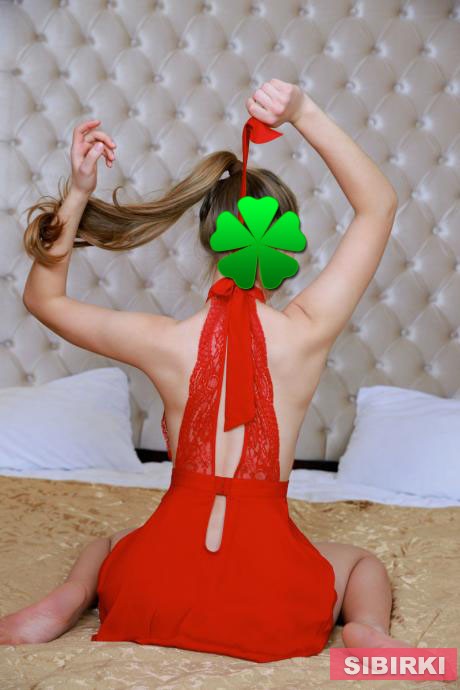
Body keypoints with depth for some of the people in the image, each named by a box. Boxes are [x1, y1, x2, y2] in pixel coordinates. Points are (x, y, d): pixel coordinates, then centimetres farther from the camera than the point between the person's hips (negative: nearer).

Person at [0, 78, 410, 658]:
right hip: (271, 608, -1)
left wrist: (77, 193, -1)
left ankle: (67, 600, 5)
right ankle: (365, 627, -1)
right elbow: (379, 203, 1)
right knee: (364, 562, 33)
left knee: (105, 544, 39)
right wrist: (304, 114, -8)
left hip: (157, 598, 2)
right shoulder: (306, 333, -11)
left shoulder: (166, 342, -8)